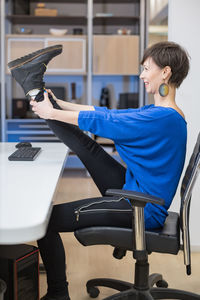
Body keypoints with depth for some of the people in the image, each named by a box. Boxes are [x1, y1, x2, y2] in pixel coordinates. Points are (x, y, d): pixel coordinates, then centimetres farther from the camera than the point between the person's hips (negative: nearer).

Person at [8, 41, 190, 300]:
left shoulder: (165, 117, -23)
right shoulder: (159, 111, 8)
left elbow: (101, 121, -18)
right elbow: (108, 113, 11)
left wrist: (51, 113, -6)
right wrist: (57, 104, 9)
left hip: (140, 210, -9)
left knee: (45, 220, -10)